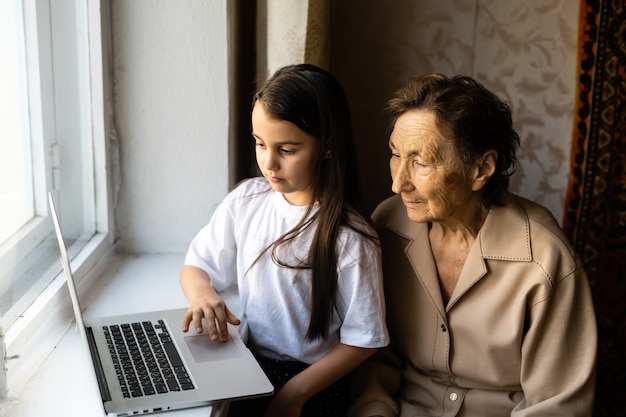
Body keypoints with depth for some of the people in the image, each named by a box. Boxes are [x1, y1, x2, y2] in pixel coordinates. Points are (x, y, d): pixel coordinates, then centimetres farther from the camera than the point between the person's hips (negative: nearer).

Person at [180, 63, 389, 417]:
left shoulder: (350, 238, -18)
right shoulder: (245, 201, -4)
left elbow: (363, 340, -11)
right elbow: (196, 267, 6)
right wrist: (200, 290, -16)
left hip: (313, 388, -3)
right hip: (250, 368, 4)